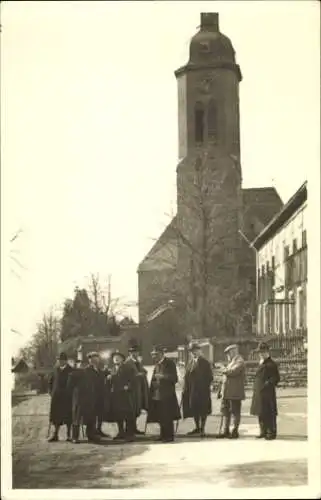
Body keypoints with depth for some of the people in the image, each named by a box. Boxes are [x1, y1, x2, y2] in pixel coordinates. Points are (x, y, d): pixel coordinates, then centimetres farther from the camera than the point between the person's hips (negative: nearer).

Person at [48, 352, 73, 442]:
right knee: (56, 415, 6)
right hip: (57, 397, 4)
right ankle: (55, 435, 11)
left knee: (67, 416, 0)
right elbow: (50, 381, 18)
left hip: (67, 397, -4)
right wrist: (51, 392, 9)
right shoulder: (56, 370, 7)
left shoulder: (71, 370, -5)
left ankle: (69, 435, 8)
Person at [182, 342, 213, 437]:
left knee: (203, 410, 0)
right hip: (192, 390, 5)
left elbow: (209, 377, -6)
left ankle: (202, 429, 8)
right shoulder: (190, 363, 11)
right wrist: (185, 389, 1)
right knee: (194, 409, 10)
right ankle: (197, 428, 22)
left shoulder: (204, 363, -4)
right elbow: (187, 376, 10)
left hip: (202, 391, -5)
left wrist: (205, 386, -14)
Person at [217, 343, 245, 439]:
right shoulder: (230, 362, 21)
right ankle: (226, 431, 15)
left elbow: (233, 371, -27)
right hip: (226, 393, 9)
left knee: (235, 412, -2)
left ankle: (235, 432, 4)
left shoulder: (239, 362, -8)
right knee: (225, 411, 9)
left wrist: (225, 371, -7)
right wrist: (221, 390, 18)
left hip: (235, 393, -9)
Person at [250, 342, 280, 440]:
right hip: (259, 393, 9)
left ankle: (271, 433, 0)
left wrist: (268, 384, -16)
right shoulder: (261, 364, 17)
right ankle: (263, 432, 21)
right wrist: (255, 387, 13)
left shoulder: (271, 364, -9)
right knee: (260, 413, 12)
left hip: (268, 393, -9)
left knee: (269, 413, -5)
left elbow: (276, 378, -12)